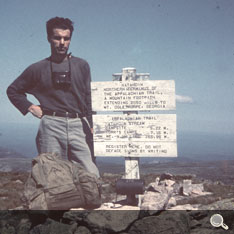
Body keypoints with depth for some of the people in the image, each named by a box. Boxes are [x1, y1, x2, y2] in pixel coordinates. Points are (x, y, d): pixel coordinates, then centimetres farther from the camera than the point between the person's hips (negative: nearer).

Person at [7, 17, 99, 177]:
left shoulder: (82, 66, 14)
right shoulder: (38, 69, 11)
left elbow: (88, 98, 12)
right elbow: (13, 90, 22)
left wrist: (91, 127, 4)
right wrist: (29, 107, 7)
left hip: (78, 126, 1)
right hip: (51, 126, -1)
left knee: (91, 176, -7)